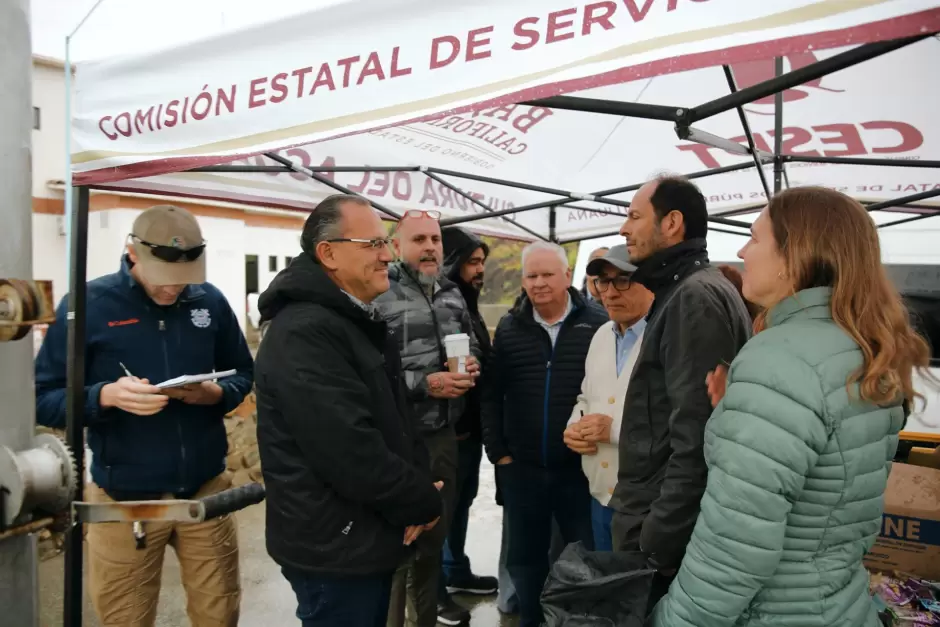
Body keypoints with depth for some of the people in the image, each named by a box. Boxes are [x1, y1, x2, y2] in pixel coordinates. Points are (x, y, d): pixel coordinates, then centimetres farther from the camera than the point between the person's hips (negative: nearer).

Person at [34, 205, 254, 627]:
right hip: (125, 497, -2)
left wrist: (215, 393, -13)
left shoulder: (211, 301, 0)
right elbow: (44, 399, -5)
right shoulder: (87, 305, -7)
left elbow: (243, 375, 9)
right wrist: (106, 395, -23)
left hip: (206, 489, 2)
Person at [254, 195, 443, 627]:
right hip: (335, 548, -9)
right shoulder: (303, 334, -24)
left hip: (371, 539, 9)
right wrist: (424, 502, -14)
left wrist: (420, 487, -4)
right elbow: (353, 455, -30)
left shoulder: (360, 321, 9)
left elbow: (397, 417, 12)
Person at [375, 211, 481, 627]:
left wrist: (472, 365, -2)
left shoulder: (453, 294, 9)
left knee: (437, 530, 22)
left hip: (445, 433, 7)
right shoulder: (378, 295, -15)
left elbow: (473, 345, 20)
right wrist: (425, 384, -23)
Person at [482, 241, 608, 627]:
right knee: (525, 557, 18)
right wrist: (497, 451, 2)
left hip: (581, 466, -2)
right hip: (521, 468, 3)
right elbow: (491, 394, 6)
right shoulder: (509, 328, 2)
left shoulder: (598, 326, -7)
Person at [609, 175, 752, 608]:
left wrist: (656, 544, -22)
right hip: (659, 521, 9)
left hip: (664, 533, -9)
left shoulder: (694, 298, -18)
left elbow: (695, 442, -25)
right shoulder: (683, 293, 14)